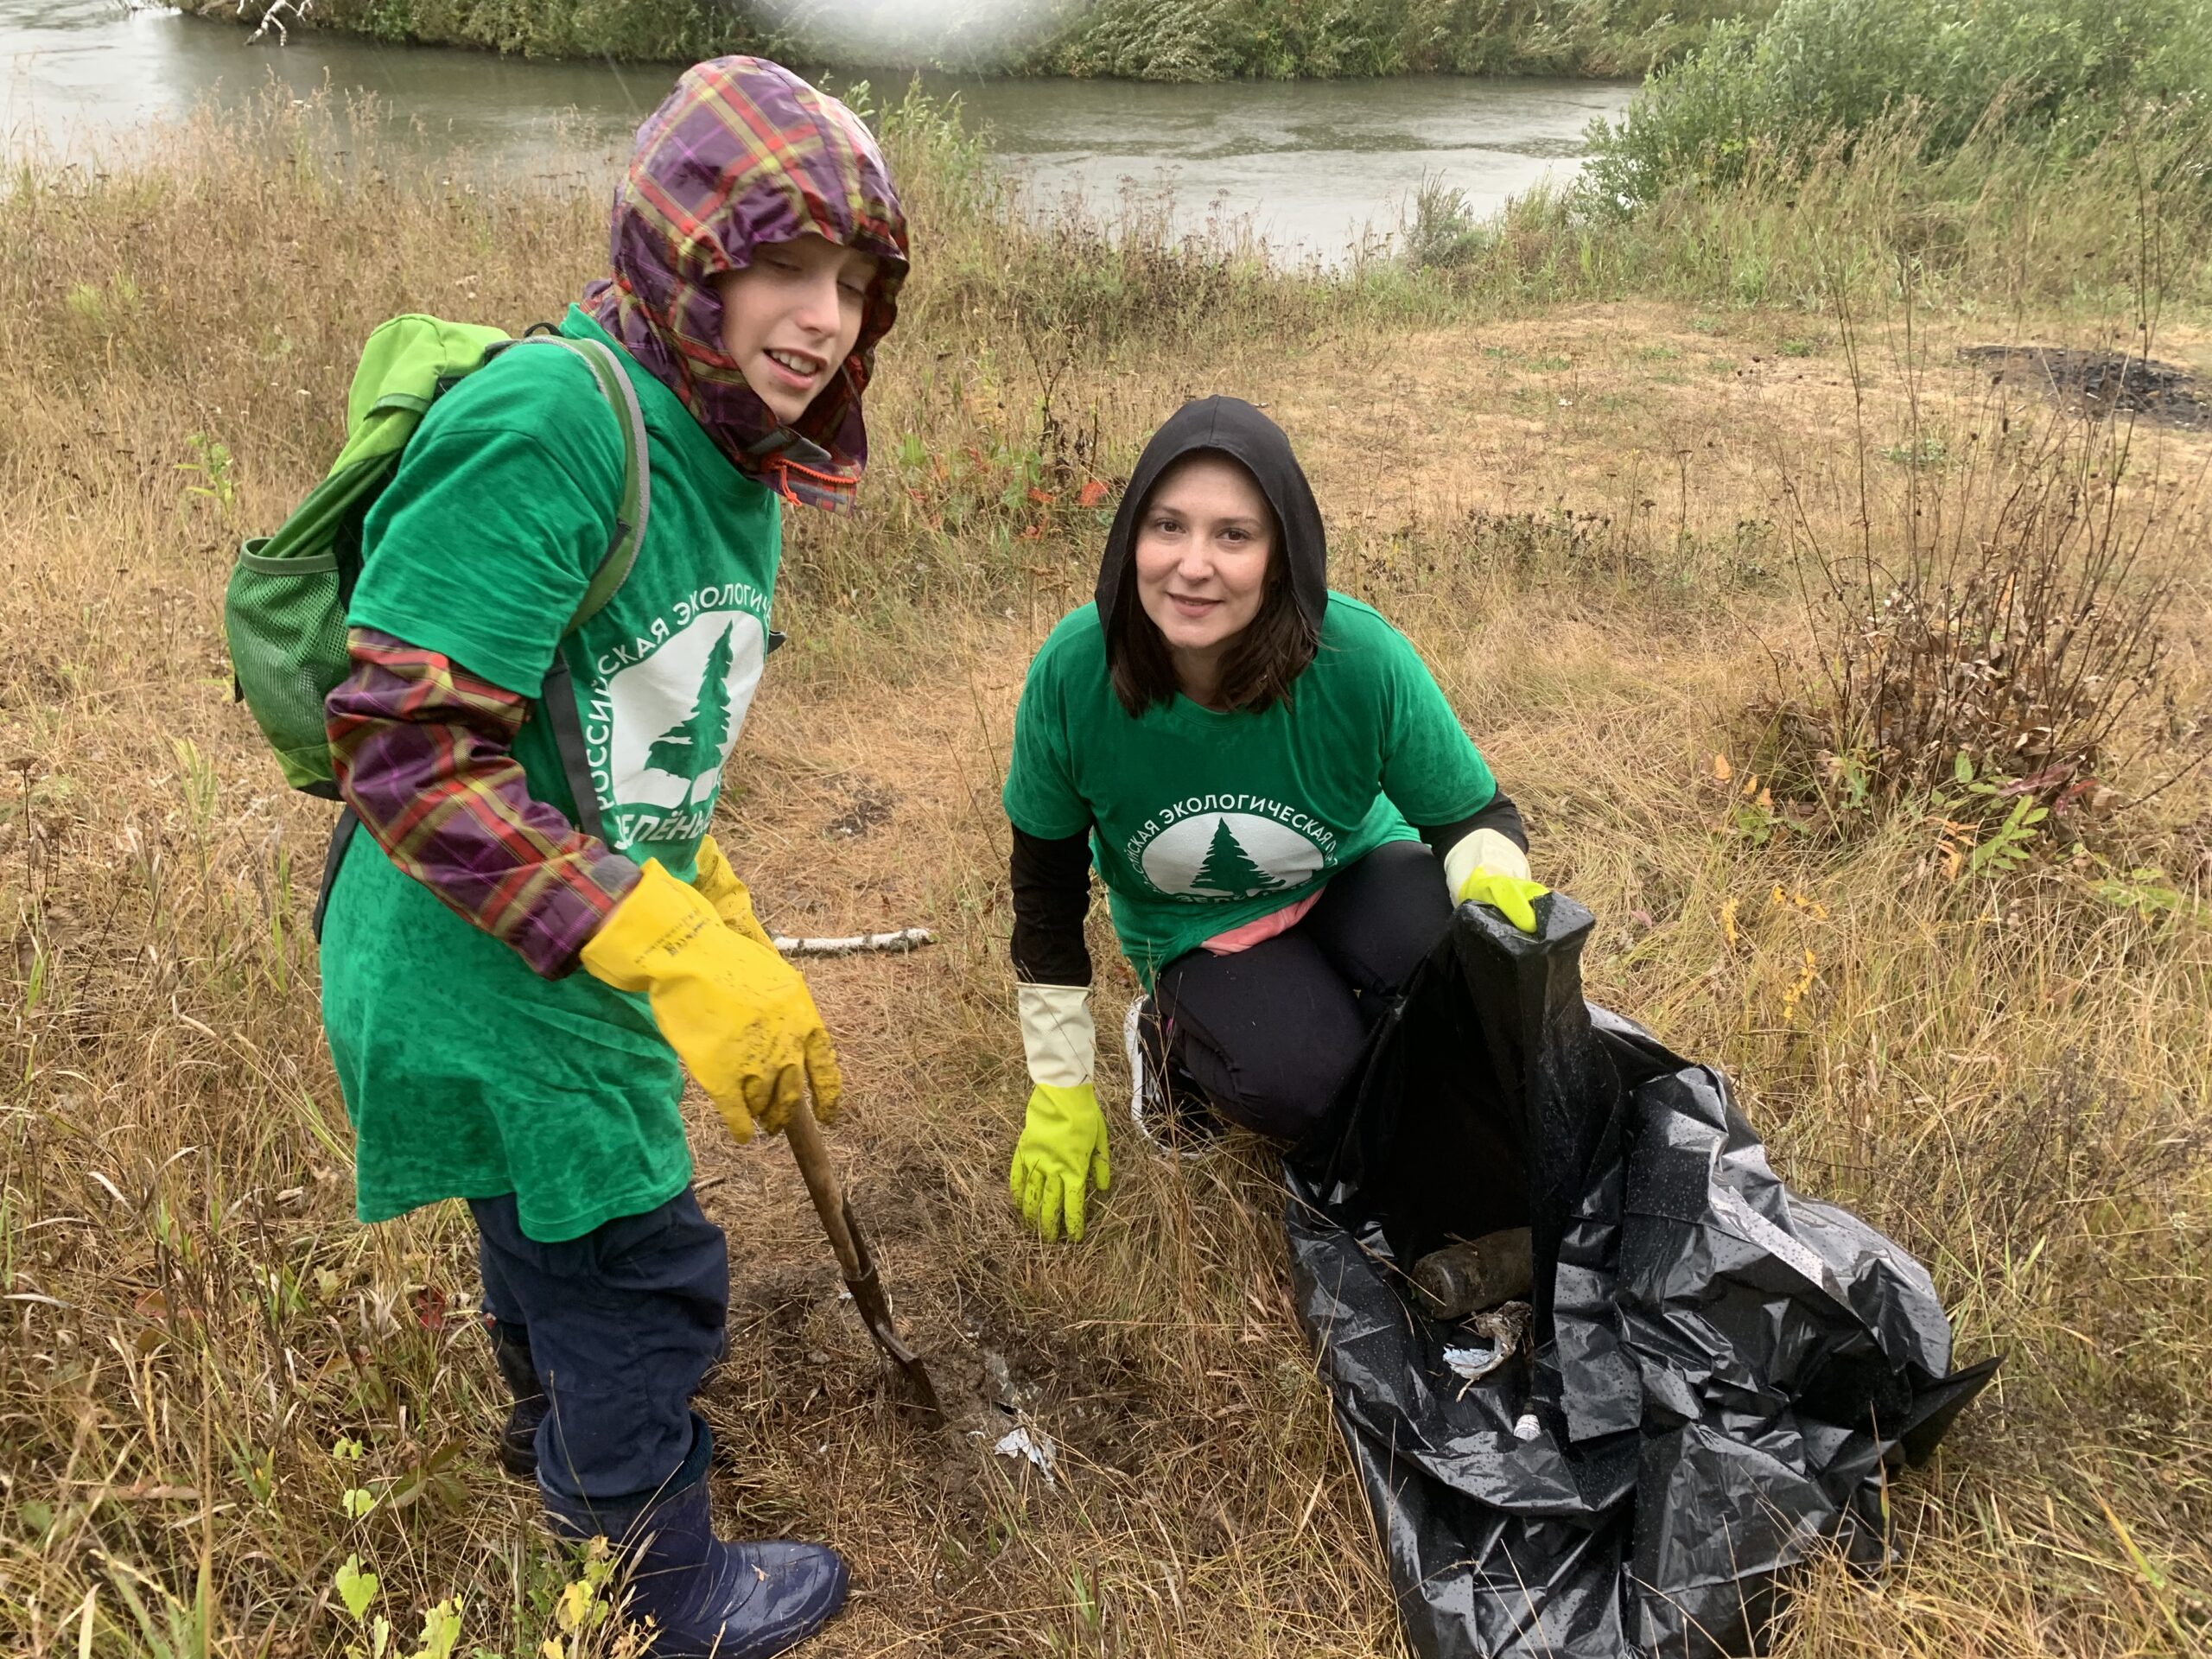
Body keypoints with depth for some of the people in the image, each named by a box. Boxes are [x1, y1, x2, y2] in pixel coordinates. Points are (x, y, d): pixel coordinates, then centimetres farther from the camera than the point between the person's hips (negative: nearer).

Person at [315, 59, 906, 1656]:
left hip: (578, 964, 9)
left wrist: (720, 904, 18)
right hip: (484, 984, -9)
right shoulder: (552, 421, -28)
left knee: (554, 1221, 31)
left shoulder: (723, 453, 3)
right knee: (643, 1278, 8)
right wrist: (679, 962, -31)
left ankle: (567, 1438, 60)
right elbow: (410, 756, -30)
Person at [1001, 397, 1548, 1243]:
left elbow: (1476, 817, -12)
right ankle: (1169, 1037, 4)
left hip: (1349, 884, 1)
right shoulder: (1073, 672, -27)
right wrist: (1060, 1094, -6)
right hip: (1195, 934, -1)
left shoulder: (1361, 658, -30)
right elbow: (1047, 890, -11)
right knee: (1296, 1081, -30)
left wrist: (1494, 881, -38)